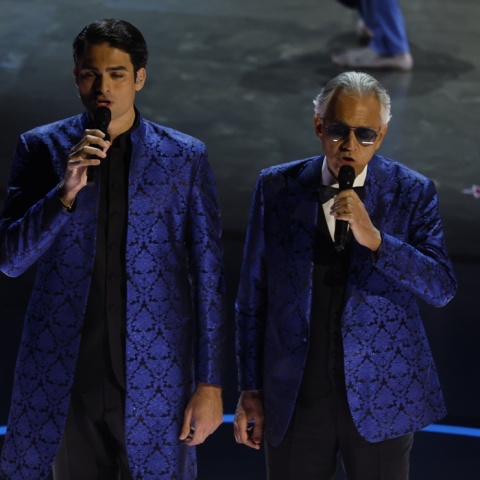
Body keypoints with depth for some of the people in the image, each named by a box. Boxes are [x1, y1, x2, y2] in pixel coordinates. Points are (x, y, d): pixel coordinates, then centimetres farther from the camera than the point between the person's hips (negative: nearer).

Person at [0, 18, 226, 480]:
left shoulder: (185, 156, 2)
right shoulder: (42, 147, 3)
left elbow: (207, 274, 3)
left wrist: (210, 382, -1)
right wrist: (66, 191, -17)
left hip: (154, 376, -1)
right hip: (65, 375, 1)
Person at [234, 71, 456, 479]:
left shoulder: (412, 193, -4)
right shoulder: (277, 187, -1)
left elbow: (442, 288, -14)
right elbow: (253, 295, 3)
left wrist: (374, 238, -27)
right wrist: (250, 388, 4)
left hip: (382, 397, -1)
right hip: (294, 397, 1)